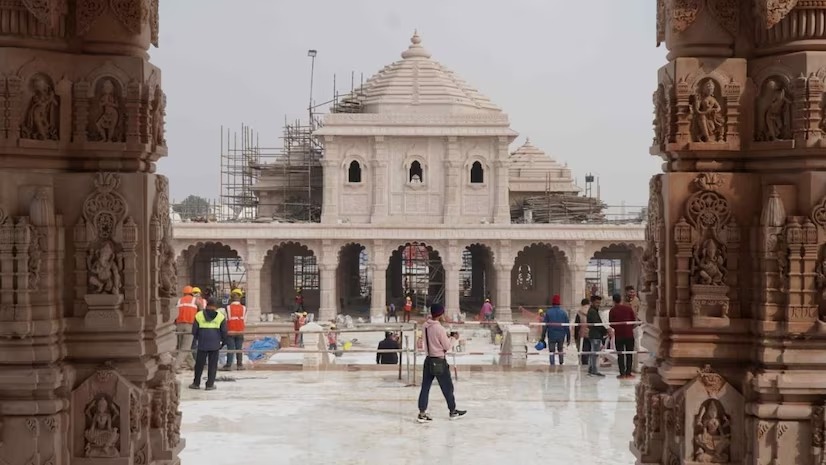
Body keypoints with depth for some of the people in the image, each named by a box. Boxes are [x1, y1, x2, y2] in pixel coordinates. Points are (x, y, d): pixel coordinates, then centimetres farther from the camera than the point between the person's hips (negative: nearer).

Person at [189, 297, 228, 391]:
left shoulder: (199, 315, 2)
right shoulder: (221, 316, 2)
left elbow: (194, 330, 4)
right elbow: (224, 331, 2)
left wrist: (195, 341, 19)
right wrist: (223, 341, 17)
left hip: (202, 344, 0)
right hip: (215, 344, 0)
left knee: (199, 364, 10)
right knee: (212, 365, 5)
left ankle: (196, 383, 16)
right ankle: (210, 384, 5)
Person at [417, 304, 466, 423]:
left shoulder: (426, 326, 0)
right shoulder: (440, 328, -20)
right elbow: (447, 346, -11)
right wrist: (448, 338, 7)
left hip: (428, 359, 7)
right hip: (439, 361, -6)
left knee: (425, 387, 5)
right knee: (447, 387, 10)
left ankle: (422, 414, 4)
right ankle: (453, 411, 23)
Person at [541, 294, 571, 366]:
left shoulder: (548, 312, -5)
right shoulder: (563, 313, -2)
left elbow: (544, 326, -5)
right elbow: (567, 326, 0)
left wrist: (543, 338, 1)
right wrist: (568, 338, 7)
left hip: (551, 336, -2)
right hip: (561, 336, 2)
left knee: (552, 352, 4)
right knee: (560, 350, 24)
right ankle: (561, 363, 18)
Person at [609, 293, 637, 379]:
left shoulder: (612, 310, -5)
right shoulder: (629, 308, -2)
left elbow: (611, 324, -2)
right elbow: (634, 320, 3)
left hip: (618, 335, -1)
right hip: (629, 334, 1)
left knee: (620, 354, 4)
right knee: (629, 354, 9)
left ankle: (622, 373, -1)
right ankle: (628, 373, 7)